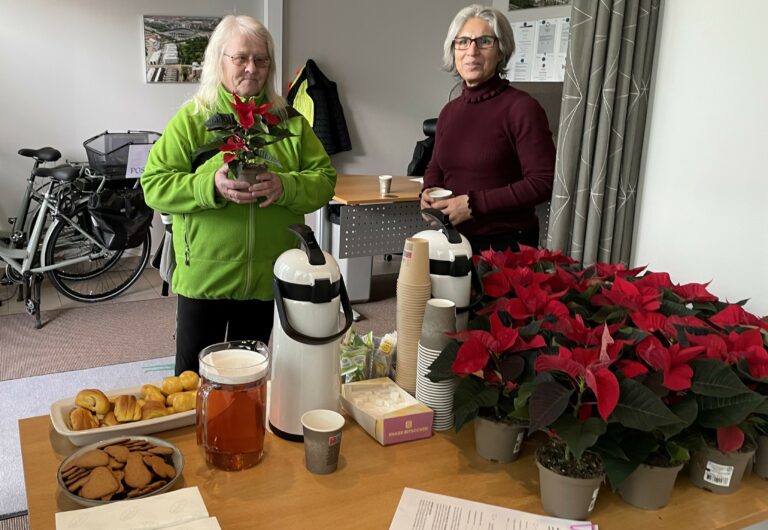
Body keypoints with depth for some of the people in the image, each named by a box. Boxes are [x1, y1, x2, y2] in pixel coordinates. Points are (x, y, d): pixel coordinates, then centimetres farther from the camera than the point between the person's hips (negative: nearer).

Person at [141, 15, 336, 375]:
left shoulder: (290, 121, 4)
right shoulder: (191, 119, -3)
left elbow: (324, 181, 1)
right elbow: (154, 186, -7)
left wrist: (285, 187, -20)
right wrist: (211, 186, -24)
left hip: (266, 276, 2)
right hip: (203, 277, -2)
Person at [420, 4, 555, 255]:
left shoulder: (522, 108, -11)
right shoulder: (449, 111, 8)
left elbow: (543, 183, -16)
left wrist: (473, 204, -20)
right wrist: (429, 192, -2)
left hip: (505, 244, -6)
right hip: (454, 240, 6)